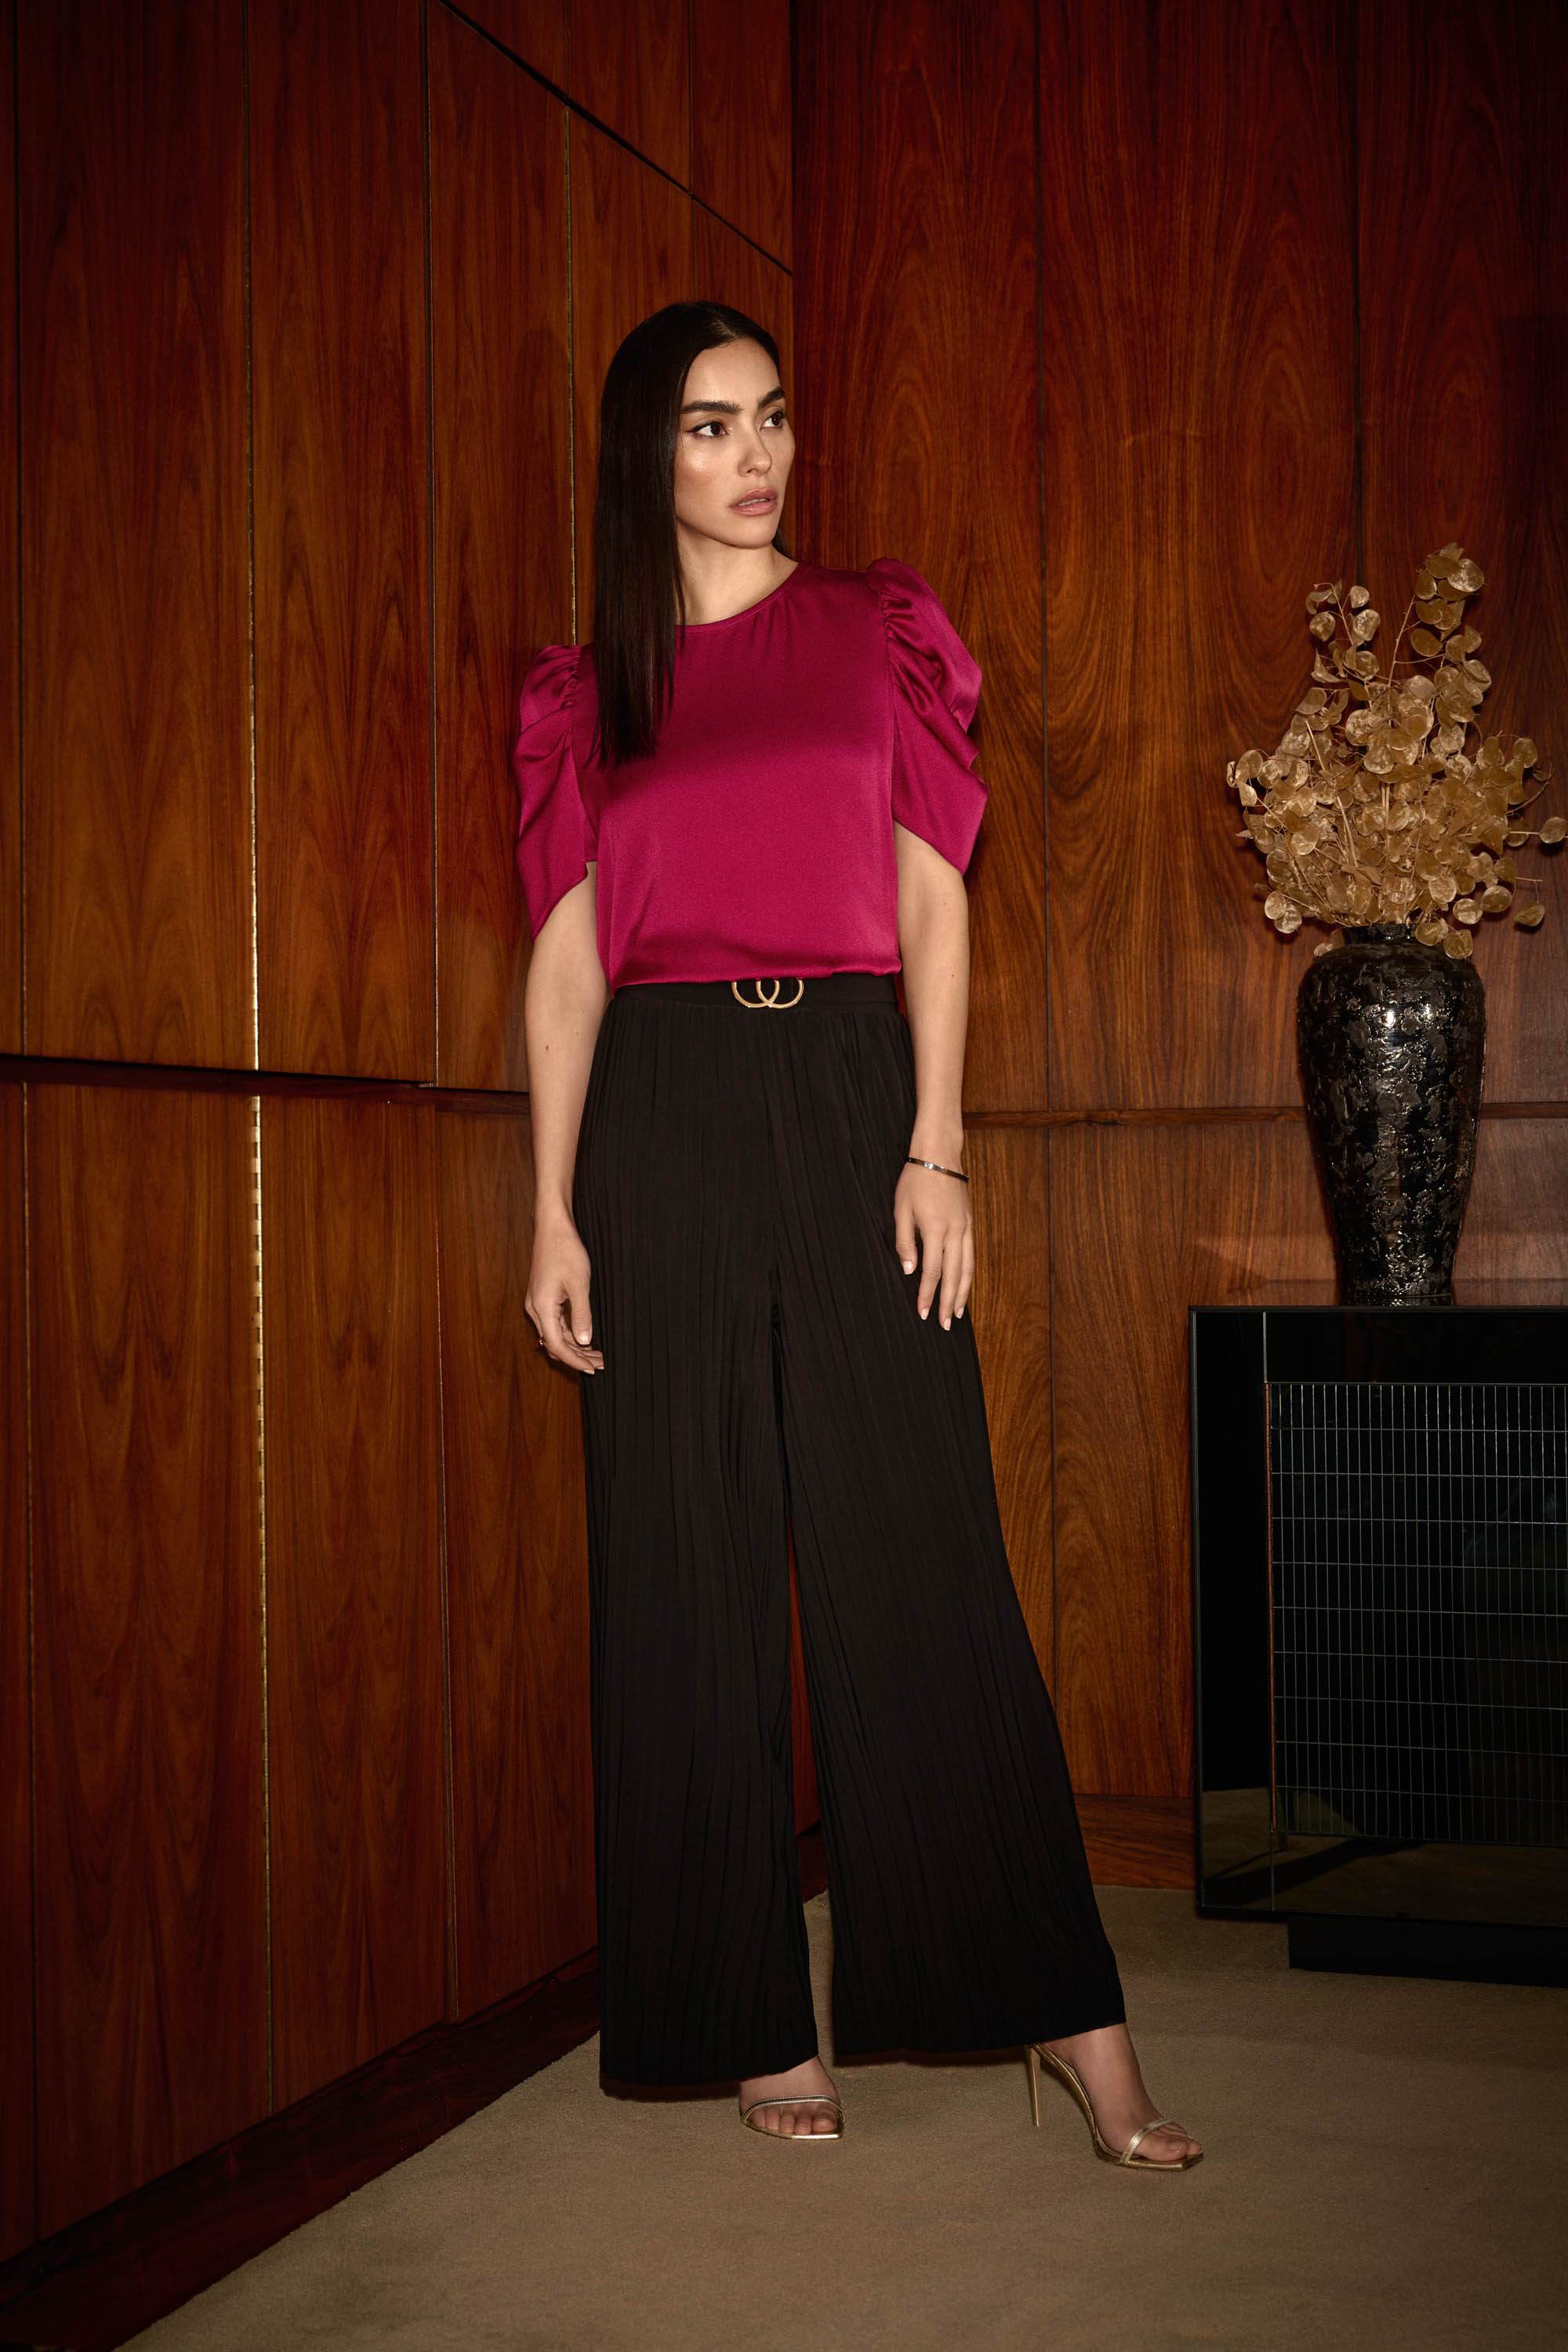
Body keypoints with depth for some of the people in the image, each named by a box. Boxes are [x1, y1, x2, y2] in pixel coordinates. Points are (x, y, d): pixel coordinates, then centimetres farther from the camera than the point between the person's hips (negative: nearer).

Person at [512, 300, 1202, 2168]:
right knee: (693, 1568, 2)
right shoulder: (584, 688, 11)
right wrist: (554, 1209, 1)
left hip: (851, 1097, -1)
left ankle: (1062, 2005, 6)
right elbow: (568, 957, 8)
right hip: (665, 1118, 1)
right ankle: (755, 2020, 12)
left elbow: (934, 901, 5)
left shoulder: (878, 630, 10)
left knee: (919, 1553, -3)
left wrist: (937, 1148, -5)